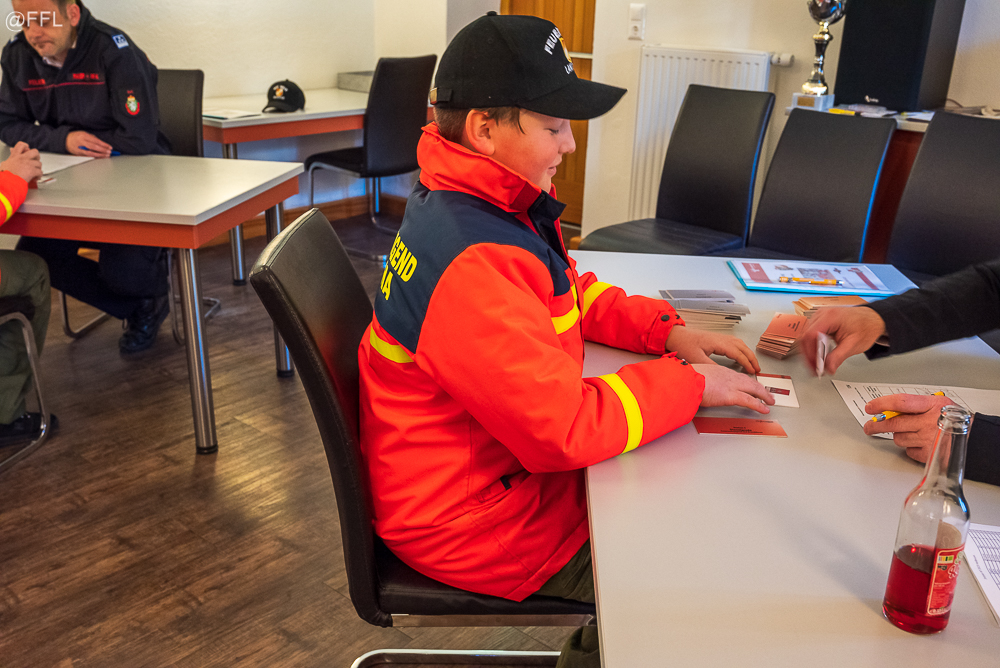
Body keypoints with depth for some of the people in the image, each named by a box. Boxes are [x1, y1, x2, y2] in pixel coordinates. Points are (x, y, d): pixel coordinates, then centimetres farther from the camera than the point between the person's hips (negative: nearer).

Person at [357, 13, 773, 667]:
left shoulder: (491, 203, 0)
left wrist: (666, 329, -3)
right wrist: (690, 383, -18)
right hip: (476, 525, -9)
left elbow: (575, 291, 12)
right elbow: (567, 428, -32)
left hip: (508, 462, 9)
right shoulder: (472, 263, -33)